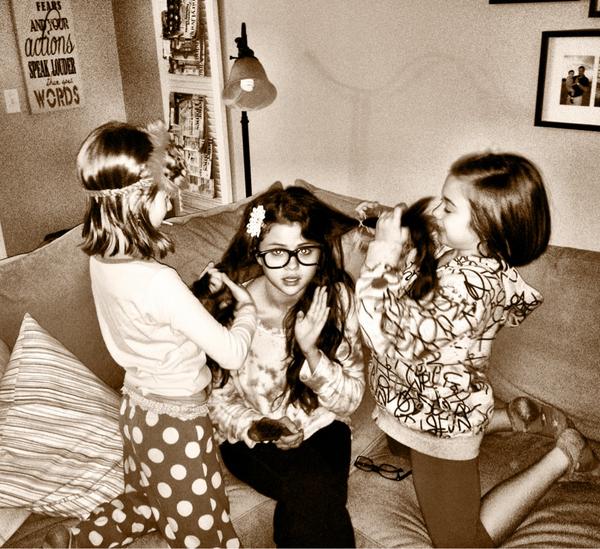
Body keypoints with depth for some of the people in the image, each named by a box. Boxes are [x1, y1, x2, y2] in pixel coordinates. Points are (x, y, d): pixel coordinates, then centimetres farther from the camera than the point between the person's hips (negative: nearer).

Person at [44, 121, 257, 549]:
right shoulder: (158, 281, -33)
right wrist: (247, 305, -9)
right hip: (177, 421, -8)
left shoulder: (101, 259, -8)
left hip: (139, 405, 8)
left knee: (145, 502, 34)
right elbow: (233, 354, -26)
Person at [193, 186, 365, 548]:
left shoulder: (337, 299, -14)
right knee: (316, 491, -27)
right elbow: (214, 395, -4)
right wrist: (252, 425, -24)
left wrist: (311, 351, -28)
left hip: (320, 427, 2)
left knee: (315, 498, -27)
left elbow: (349, 401, -12)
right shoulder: (229, 303, -18)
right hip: (250, 434, -1)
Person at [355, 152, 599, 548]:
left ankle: (563, 456, 13)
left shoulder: (471, 280, -36)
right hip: (439, 406, 9)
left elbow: (393, 340, -36)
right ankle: (514, 418, 32)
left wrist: (383, 258, -33)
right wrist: (393, 242, -14)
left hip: (441, 418, -9)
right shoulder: (465, 253, -9)